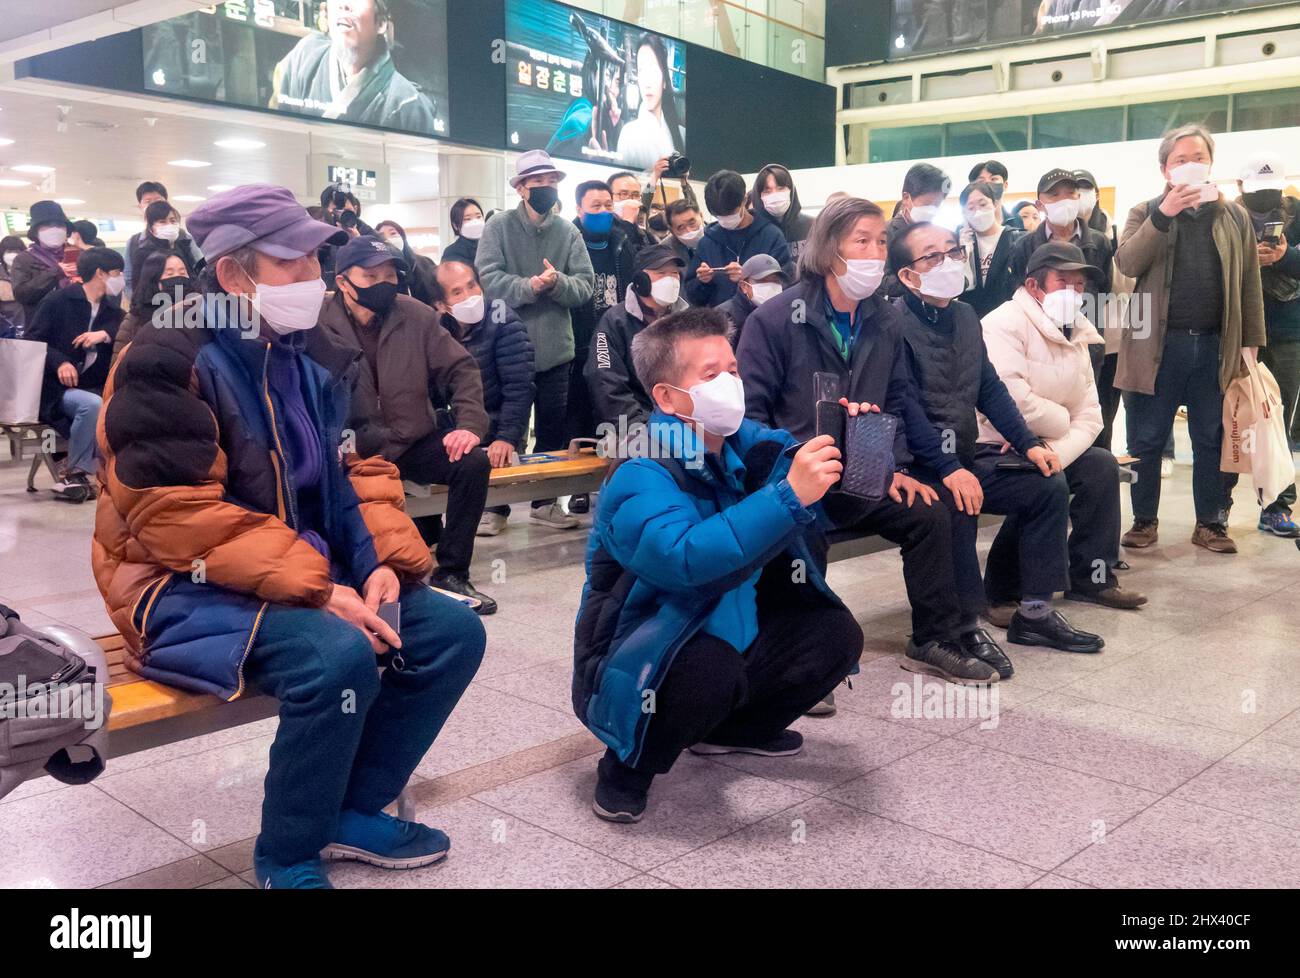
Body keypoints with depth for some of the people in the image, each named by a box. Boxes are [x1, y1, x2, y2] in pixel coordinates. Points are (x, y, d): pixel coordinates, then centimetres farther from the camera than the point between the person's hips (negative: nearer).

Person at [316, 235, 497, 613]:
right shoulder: (318, 327, -6)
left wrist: (470, 424, -11)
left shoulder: (418, 316, 1)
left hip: (415, 441, 3)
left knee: (474, 463, -21)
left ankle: (451, 574, -8)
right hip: (355, 452, -3)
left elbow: (461, 369, 4)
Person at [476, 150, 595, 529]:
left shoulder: (568, 232, 5)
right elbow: (488, 278, -13)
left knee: (552, 430, 12)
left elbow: (585, 285, -2)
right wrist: (528, 286, -25)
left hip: (555, 350, 3)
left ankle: (545, 500, 27)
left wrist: (557, 282, -21)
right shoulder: (499, 227, -3)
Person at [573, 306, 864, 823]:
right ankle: (627, 768, -7)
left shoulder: (745, 442, -2)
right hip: (636, 665, -7)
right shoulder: (640, 478, -26)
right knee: (710, 666, -37)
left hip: (725, 635, 8)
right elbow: (683, 557, -43)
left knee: (836, 631, -3)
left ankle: (734, 728, 19)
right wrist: (789, 496, -47)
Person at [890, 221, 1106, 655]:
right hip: (918, 467, -9)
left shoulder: (965, 316, 11)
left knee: (1049, 485, -1)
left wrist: (1029, 444, 4)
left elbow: (991, 390, 15)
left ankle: (1035, 612, 4)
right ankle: (962, 625, -19)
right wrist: (948, 471, -27)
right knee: (957, 504, -35)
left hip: (967, 456, 9)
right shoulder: (896, 325, -15)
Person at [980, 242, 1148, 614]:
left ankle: (1091, 578, 6)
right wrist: (1063, 422, -11)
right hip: (992, 449, -8)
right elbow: (1011, 399, -30)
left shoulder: (1077, 336, 12)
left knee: (1102, 464, -6)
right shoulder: (1006, 322, -15)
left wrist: (1054, 452, -16)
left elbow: (1089, 417, 5)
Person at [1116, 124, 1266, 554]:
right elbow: (1127, 264, -13)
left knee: (1213, 441, 8)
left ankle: (1210, 523, 18)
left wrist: (1251, 343, 3)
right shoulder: (1145, 213, 5)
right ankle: (1145, 520, 16)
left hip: (1215, 346, 2)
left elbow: (1249, 285, 9)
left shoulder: (1234, 216, 10)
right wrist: (1165, 212, -21)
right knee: (1146, 440, 4)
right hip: (1158, 345, -1)